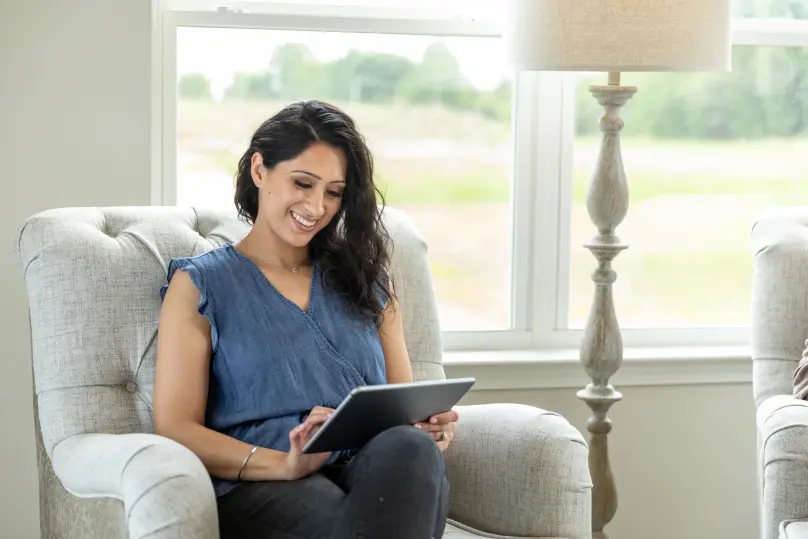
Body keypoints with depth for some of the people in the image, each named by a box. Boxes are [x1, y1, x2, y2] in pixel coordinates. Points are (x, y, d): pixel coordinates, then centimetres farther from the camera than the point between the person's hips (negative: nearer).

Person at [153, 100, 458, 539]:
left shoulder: (365, 280, 25)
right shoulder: (200, 284, 12)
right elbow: (175, 429, 1)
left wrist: (430, 425, -4)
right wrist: (284, 464, -16)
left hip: (381, 471, 5)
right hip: (257, 488, -5)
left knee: (409, 446, -35)